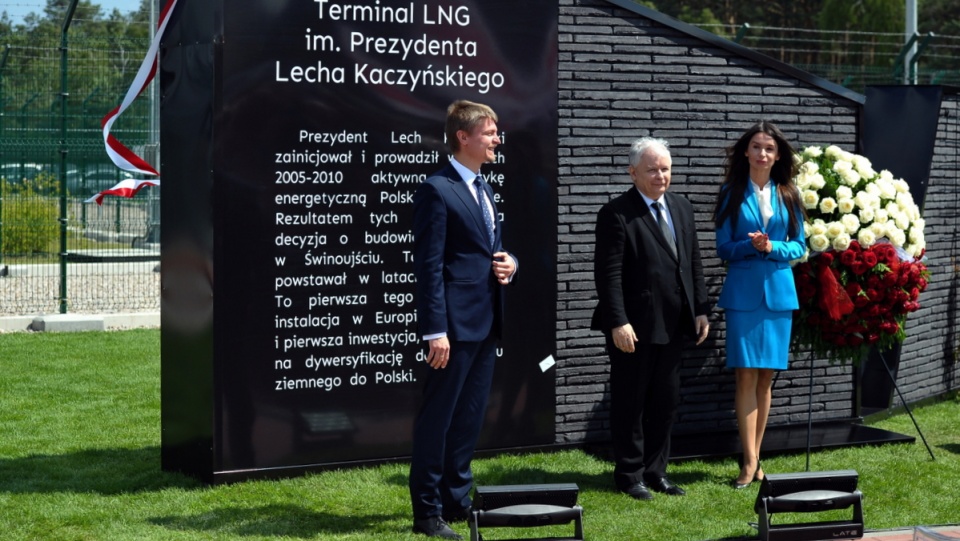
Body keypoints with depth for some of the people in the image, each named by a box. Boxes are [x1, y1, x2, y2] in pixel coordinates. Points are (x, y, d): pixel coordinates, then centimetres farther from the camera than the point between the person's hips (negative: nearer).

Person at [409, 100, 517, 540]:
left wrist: (509, 264, 3)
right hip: (456, 322, -9)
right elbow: (429, 266, -15)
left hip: (486, 322, 9)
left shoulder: (483, 189, 17)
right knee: (437, 418, -1)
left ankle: (457, 500, 25)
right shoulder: (437, 190, -11)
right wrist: (435, 331, -21)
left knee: (470, 417, 15)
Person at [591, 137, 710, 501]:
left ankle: (656, 471, 23)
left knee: (666, 401, 12)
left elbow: (694, 264, 15)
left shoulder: (682, 209, 12)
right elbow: (608, 274, -14)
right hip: (634, 327, -7)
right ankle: (629, 474, 14)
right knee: (630, 403, 4)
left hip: (673, 325, 7)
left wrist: (700, 310, 8)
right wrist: (618, 323, -20)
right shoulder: (616, 214, -10)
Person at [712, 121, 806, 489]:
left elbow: (799, 245, 7)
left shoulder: (787, 195, 8)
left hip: (778, 290, 3)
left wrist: (772, 247, -12)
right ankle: (750, 461, -6)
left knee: (766, 377, 6)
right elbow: (723, 247, 1)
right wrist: (749, 245, -18)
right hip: (743, 292, -2)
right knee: (746, 375, -7)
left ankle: (754, 455, 15)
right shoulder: (732, 193, 2)